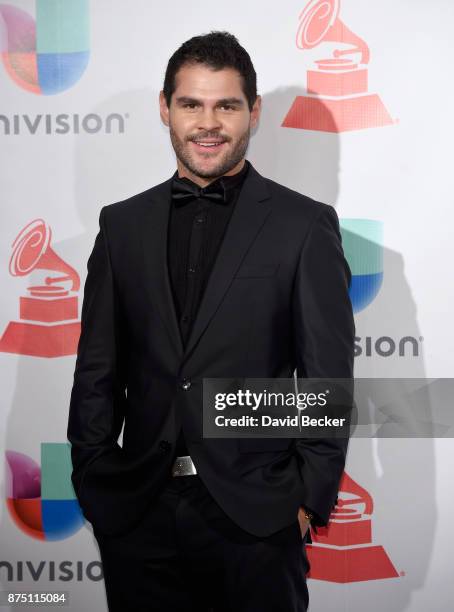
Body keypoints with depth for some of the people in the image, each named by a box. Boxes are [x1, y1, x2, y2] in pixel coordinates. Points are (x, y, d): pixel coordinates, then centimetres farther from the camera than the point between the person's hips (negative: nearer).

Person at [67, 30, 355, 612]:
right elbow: (97, 370, 8)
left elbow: (328, 378, -2)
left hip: (254, 518, -2)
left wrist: (310, 498, -5)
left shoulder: (306, 225, -2)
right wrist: (93, 483, 4)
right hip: (138, 514, 3)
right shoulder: (123, 224, 7)